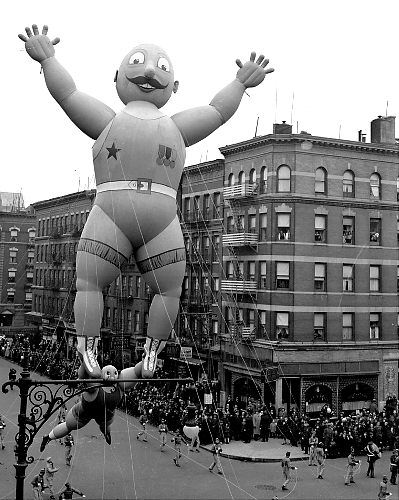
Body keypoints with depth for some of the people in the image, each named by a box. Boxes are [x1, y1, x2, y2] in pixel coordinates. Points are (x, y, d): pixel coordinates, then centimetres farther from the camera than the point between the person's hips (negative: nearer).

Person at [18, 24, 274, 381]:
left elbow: (66, 93, 9)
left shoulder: (108, 122, 6)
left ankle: (88, 356, -4)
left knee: (88, 285, 7)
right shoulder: (177, 128, 9)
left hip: (109, 218, -1)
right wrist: (241, 84, 30)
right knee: (168, 291, 15)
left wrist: (47, 59, 22)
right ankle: (150, 358, 8)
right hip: (162, 222, 1)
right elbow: (219, 110, 18)